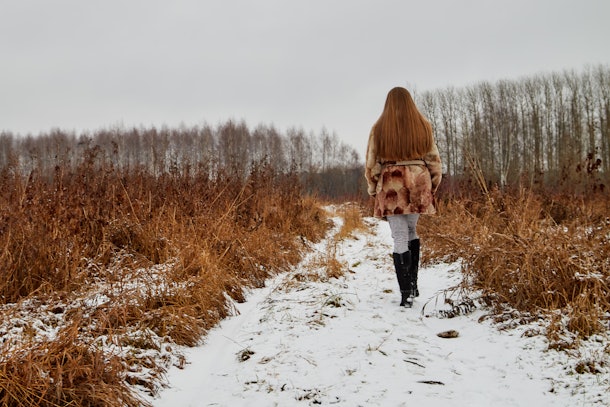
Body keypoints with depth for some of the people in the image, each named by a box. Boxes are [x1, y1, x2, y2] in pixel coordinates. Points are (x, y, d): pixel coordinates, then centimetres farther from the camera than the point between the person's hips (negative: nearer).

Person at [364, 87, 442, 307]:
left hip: (391, 186, -2)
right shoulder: (423, 126, 6)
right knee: (411, 231, 20)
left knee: (400, 237, -2)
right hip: (419, 184, 3)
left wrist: (373, 189, 12)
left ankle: (406, 293, -5)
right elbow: (433, 159, 8)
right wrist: (432, 186, 16)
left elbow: (371, 163, 2)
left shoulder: (380, 128, 0)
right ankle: (413, 283, 17)